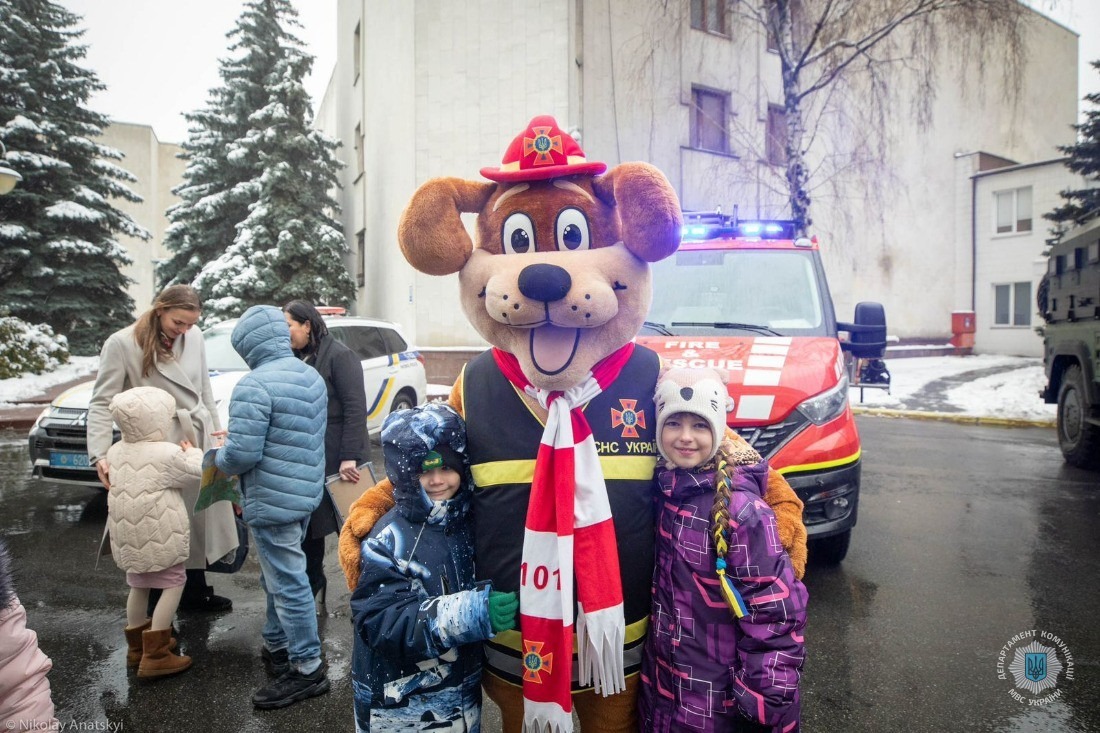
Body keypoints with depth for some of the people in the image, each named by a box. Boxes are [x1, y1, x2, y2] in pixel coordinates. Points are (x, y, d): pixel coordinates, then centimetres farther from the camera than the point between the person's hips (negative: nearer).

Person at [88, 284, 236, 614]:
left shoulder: (194, 339, 6)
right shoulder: (122, 344, -9)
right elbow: (102, 402, -10)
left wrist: (216, 431, 13)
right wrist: (100, 454, -19)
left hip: (200, 441, 5)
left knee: (200, 518, 11)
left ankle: (195, 590, 27)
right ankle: (157, 603, 18)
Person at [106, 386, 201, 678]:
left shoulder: (115, 452, 4)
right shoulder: (168, 454, -17)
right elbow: (195, 471, -4)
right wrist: (192, 452, 16)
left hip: (127, 534, 7)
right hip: (160, 535, -7)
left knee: (139, 586, 22)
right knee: (172, 584, 3)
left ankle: (137, 645, 35)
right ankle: (155, 654, -1)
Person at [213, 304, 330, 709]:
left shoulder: (255, 384, -21)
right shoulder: (312, 376, 7)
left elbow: (242, 454, -24)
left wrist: (220, 458, -1)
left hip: (273, 501, -9)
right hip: (307, 493, 9)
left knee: (287, 583, 1)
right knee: (278, 576, 23)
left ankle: (308, 669, 12)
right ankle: (277, 646, 38)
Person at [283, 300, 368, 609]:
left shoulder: (339, 355, -10)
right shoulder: (294, 360, 11)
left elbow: (355, 408, -16)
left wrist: (350, 457, -21)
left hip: (338, 460, -7)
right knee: (307, 525, 12)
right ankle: (312, 589, 27)